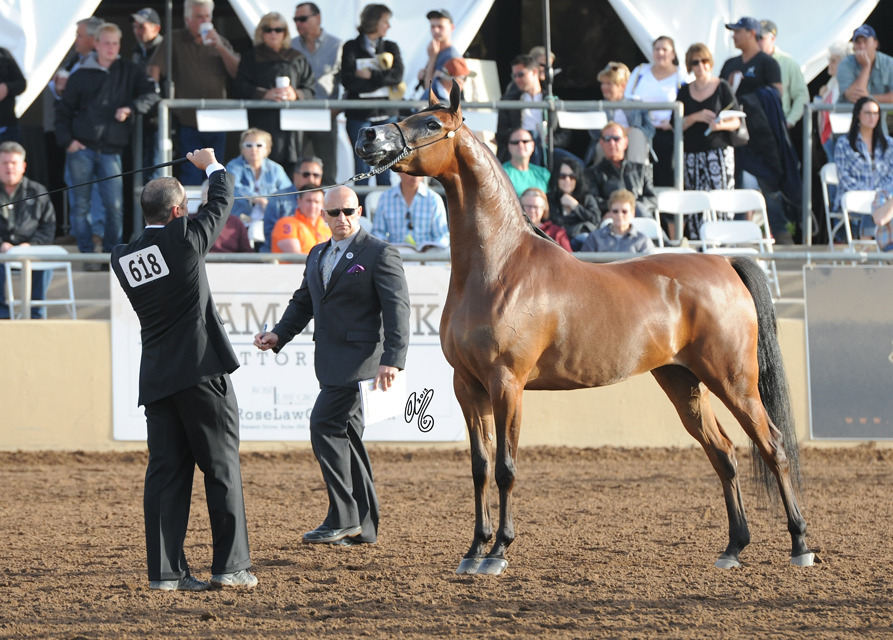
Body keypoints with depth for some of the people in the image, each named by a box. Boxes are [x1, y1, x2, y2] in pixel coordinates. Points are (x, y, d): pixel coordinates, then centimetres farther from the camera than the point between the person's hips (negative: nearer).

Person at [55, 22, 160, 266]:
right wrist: (66, 140, -4)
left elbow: (152, 94, 2)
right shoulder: (81, 76, 9)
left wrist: (131, 108, -14)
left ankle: (111, 253, 4)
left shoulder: (129, 72, 9)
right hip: (81, 148, 0)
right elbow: (63, 110, 10)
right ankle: (88, 254, 5)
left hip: (111, 150, 0)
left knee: (115, 205, -8)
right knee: (81, 205, -1)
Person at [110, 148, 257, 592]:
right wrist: (212, 165, 25)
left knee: (166, 472, 6)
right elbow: (222, 201, 6)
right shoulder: (185, 238, -9)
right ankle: (231, 565, 2)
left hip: (156, 380, 5)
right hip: (202, 370, -5)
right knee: (222, 467, 2)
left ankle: (166, 571, 3)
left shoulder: (122, 258, 5)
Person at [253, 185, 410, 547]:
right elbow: (303, 302, 23)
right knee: (346, 434, 10)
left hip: (359, 358, -8)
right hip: (330, 361, 8)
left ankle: (343, 520, -13)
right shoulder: (318, 255, 17)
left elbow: (397, 309, -13)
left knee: (324, 425, -16)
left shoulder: (379, 254, -6)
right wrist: (279, 335, 5)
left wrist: (392, 360, -23)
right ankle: (364, 527, 15)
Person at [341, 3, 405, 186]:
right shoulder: (351, 48, 2)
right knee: (362, 167, -2)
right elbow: (348, 81, -11)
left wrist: (370, 75, -12)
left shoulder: (391, 48, 11)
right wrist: (382, 79, -11)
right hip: (359, 114, -2)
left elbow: (398, 76, -5)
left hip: (386, 112, 2)